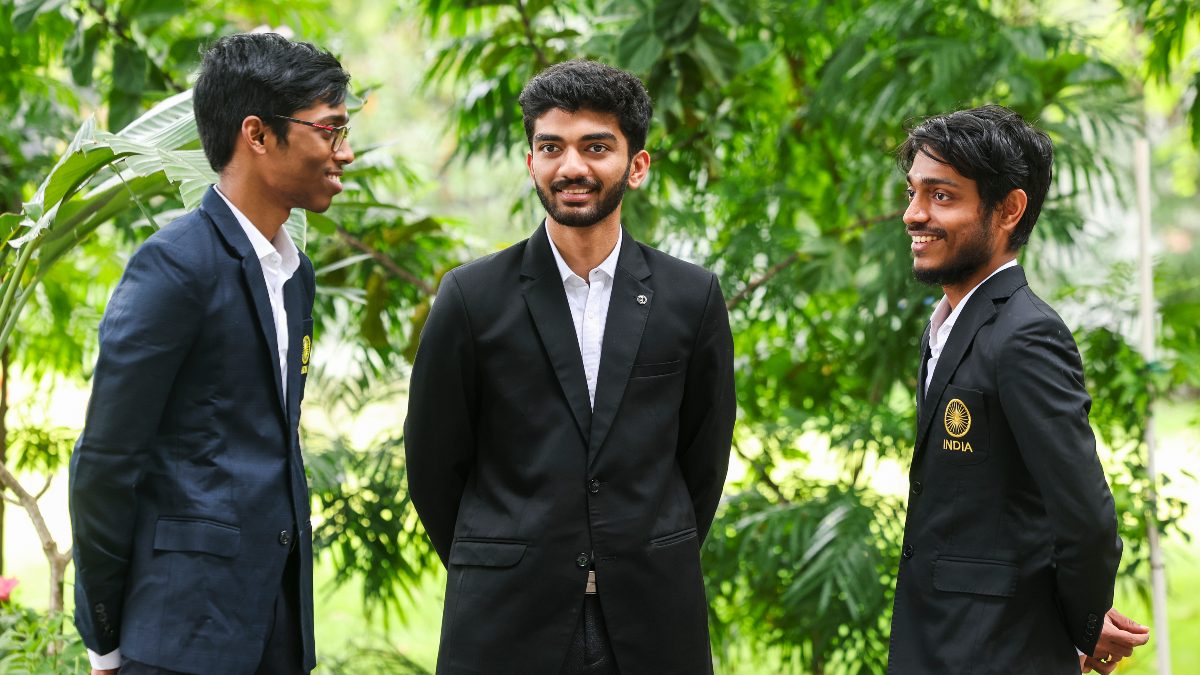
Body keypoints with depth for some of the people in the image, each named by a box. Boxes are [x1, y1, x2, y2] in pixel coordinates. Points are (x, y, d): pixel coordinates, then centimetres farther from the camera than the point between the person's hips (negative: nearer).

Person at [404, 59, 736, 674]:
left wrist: (656, 572, 12)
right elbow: (433, 463, 4)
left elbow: (703, 457, 10)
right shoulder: (473, 296, -2)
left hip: (652, 624, 1)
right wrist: (492, 575, 10)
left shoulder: (692, 297, 2)